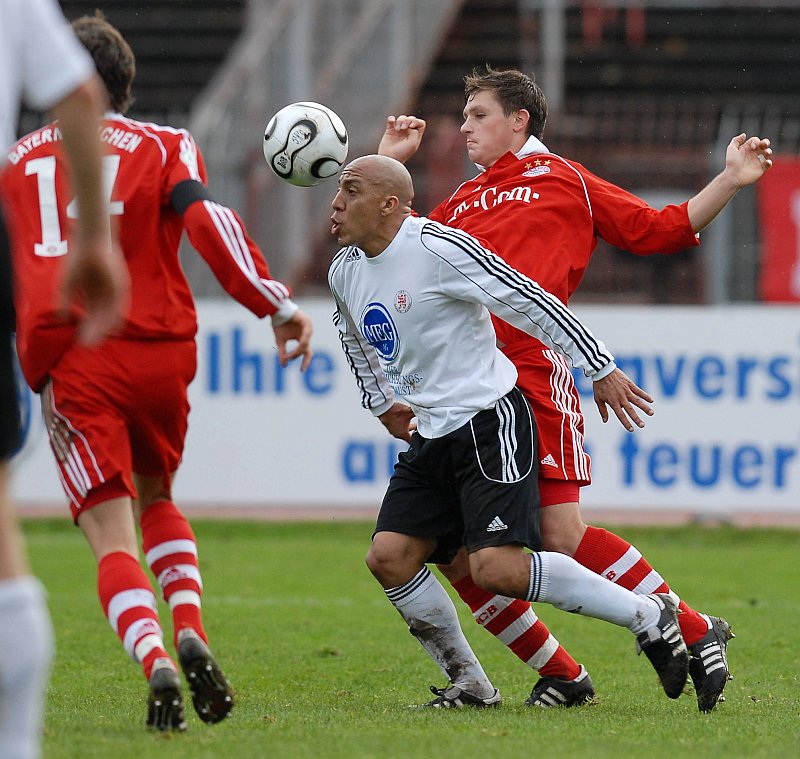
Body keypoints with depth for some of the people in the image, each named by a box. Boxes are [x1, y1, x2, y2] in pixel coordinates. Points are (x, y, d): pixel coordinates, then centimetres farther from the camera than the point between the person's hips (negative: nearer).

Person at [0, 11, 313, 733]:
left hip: (67, 362, -1)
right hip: (159, 350, 1)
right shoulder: (163, 147, 6)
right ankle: (190, 631, 3)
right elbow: (207, 219, -13)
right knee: (157, 499, 26)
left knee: (112, 539, -3)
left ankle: (155, 660, -30)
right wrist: (277, 303, -20)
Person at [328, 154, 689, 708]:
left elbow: (528, 299, -15)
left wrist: (600, 369, -14)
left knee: (496, 568, -21)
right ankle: (470, 685, 7)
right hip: (429, 437, 8)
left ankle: (649, 616, -6)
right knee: (389, 557, -6)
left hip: (490, 425, -8)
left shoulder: (438, 247, -17)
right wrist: (381, 405, 32)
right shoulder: (344, 272, 8)